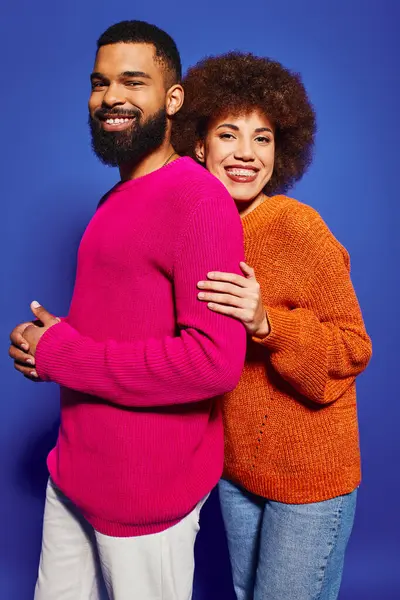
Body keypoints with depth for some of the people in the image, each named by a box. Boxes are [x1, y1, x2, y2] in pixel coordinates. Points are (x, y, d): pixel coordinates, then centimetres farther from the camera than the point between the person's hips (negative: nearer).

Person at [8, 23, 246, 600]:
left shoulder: (199, 200, -18)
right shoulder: (119, 197, 12)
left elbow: (215, 361, -28)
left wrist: (59, 354, -18)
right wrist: (50, 338, 0)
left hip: (147, 492, -8)